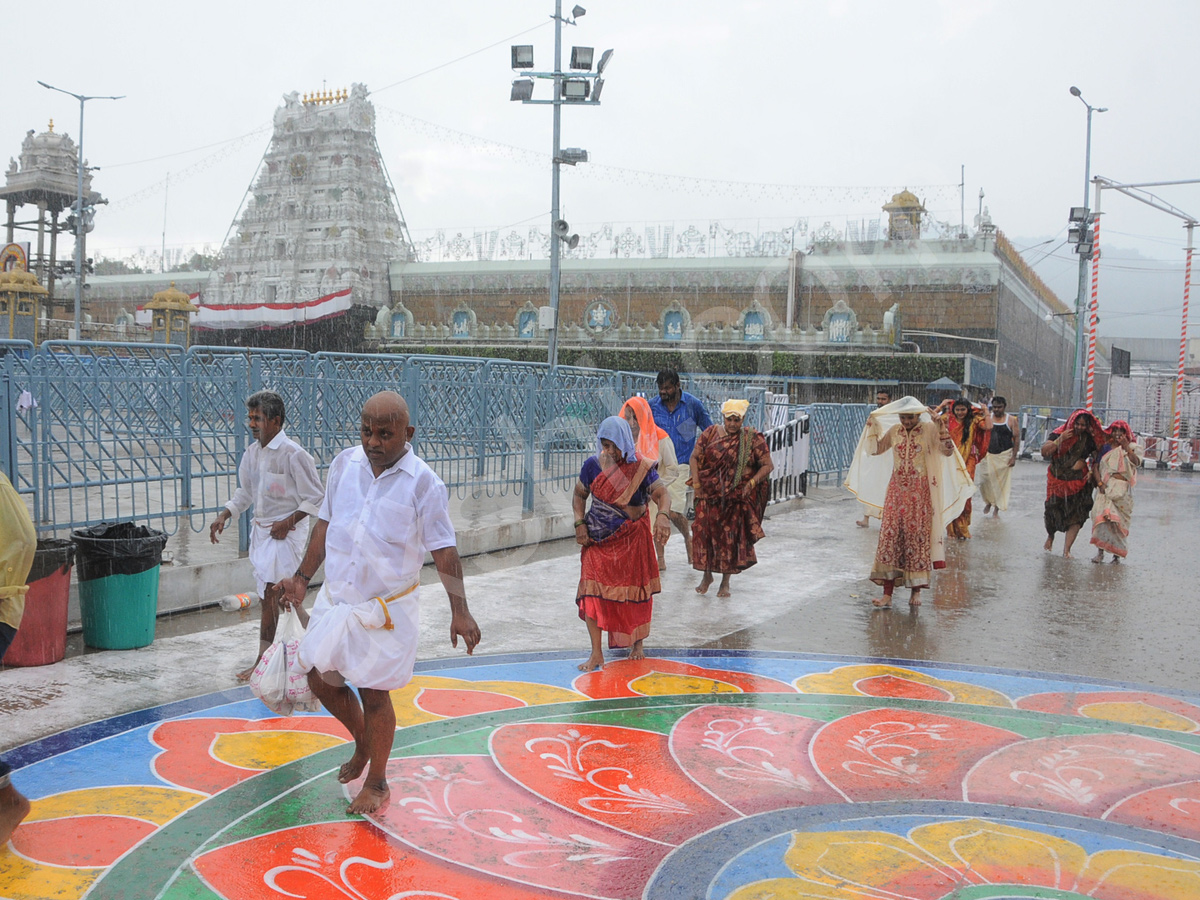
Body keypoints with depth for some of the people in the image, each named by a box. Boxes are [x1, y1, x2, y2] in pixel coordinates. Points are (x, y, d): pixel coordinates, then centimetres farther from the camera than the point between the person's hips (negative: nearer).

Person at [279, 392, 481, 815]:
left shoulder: (423, 483, -15)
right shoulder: (344, 464, 0)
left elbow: (444, 551, -12)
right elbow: (325, 524, 11)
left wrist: (459, 611, -17)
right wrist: (302, 577, 12)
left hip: (386, 607, -5)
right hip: (336, 597, 5)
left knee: (374, 694, 3)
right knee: (320, 677, 12)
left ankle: (376, 783, 25)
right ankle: (363, 743, 41)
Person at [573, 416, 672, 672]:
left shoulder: (641, 467, -13)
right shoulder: (592, 465, -5)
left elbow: (662, 493, -24)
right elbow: (579, 495, 8)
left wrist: (663, 515, -46)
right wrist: (580, 523, -7)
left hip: (632, 539, -1)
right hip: (598, 539, 1)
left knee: (634, 591, 10)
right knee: (592, 589, -9)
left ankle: (637, 642, 35)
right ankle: (596, 653, -4)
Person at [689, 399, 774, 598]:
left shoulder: (753, 439, -2)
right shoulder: (710, 433, 2)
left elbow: (768, 465, -2)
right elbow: (695, 457, 5)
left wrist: (752, 482, -15)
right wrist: (696, 482, -6)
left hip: (738, 498, -1)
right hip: (710, 494, 1)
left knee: (732, 537, 3)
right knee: (705, 533, 1)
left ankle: (726, 581, 16)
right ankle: (706, 575, 21)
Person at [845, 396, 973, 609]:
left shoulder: (929, 430, -4)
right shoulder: (894, 431, 7)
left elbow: (947, 451, -14)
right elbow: (875, 449, 14)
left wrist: (940, 426, -21)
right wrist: (872, 425, 6)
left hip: (919, 493, -3)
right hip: (896, 490, 3)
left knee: (917, 537, 2)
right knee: (890, 537, -3)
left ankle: (916, 590, 15)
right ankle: (887, 593, -2)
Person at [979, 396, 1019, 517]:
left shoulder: (1011, 420, -1)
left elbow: (1016, 438, -1)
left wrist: (1014, 456, -7)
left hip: (1004, 455, -2)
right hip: (988, 454, 2)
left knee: (1001, 482, 1)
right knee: (984, 481, -3)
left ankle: (996, 509, 13)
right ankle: (988, 502, 24)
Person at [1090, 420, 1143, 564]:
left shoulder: (1132, 448, 9)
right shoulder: (1105, 447, 14)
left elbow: (1136, 463, -10)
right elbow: (1096, 466, 8)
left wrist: (1127, 448, -21)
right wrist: (1099, 483, -6)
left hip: (1123, 488, 0)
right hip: (1106, 487, 1)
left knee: (1119, 520, -3)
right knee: (1102, 515, -18)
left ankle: (1117, 553, 6)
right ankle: (1100, 551, -21)